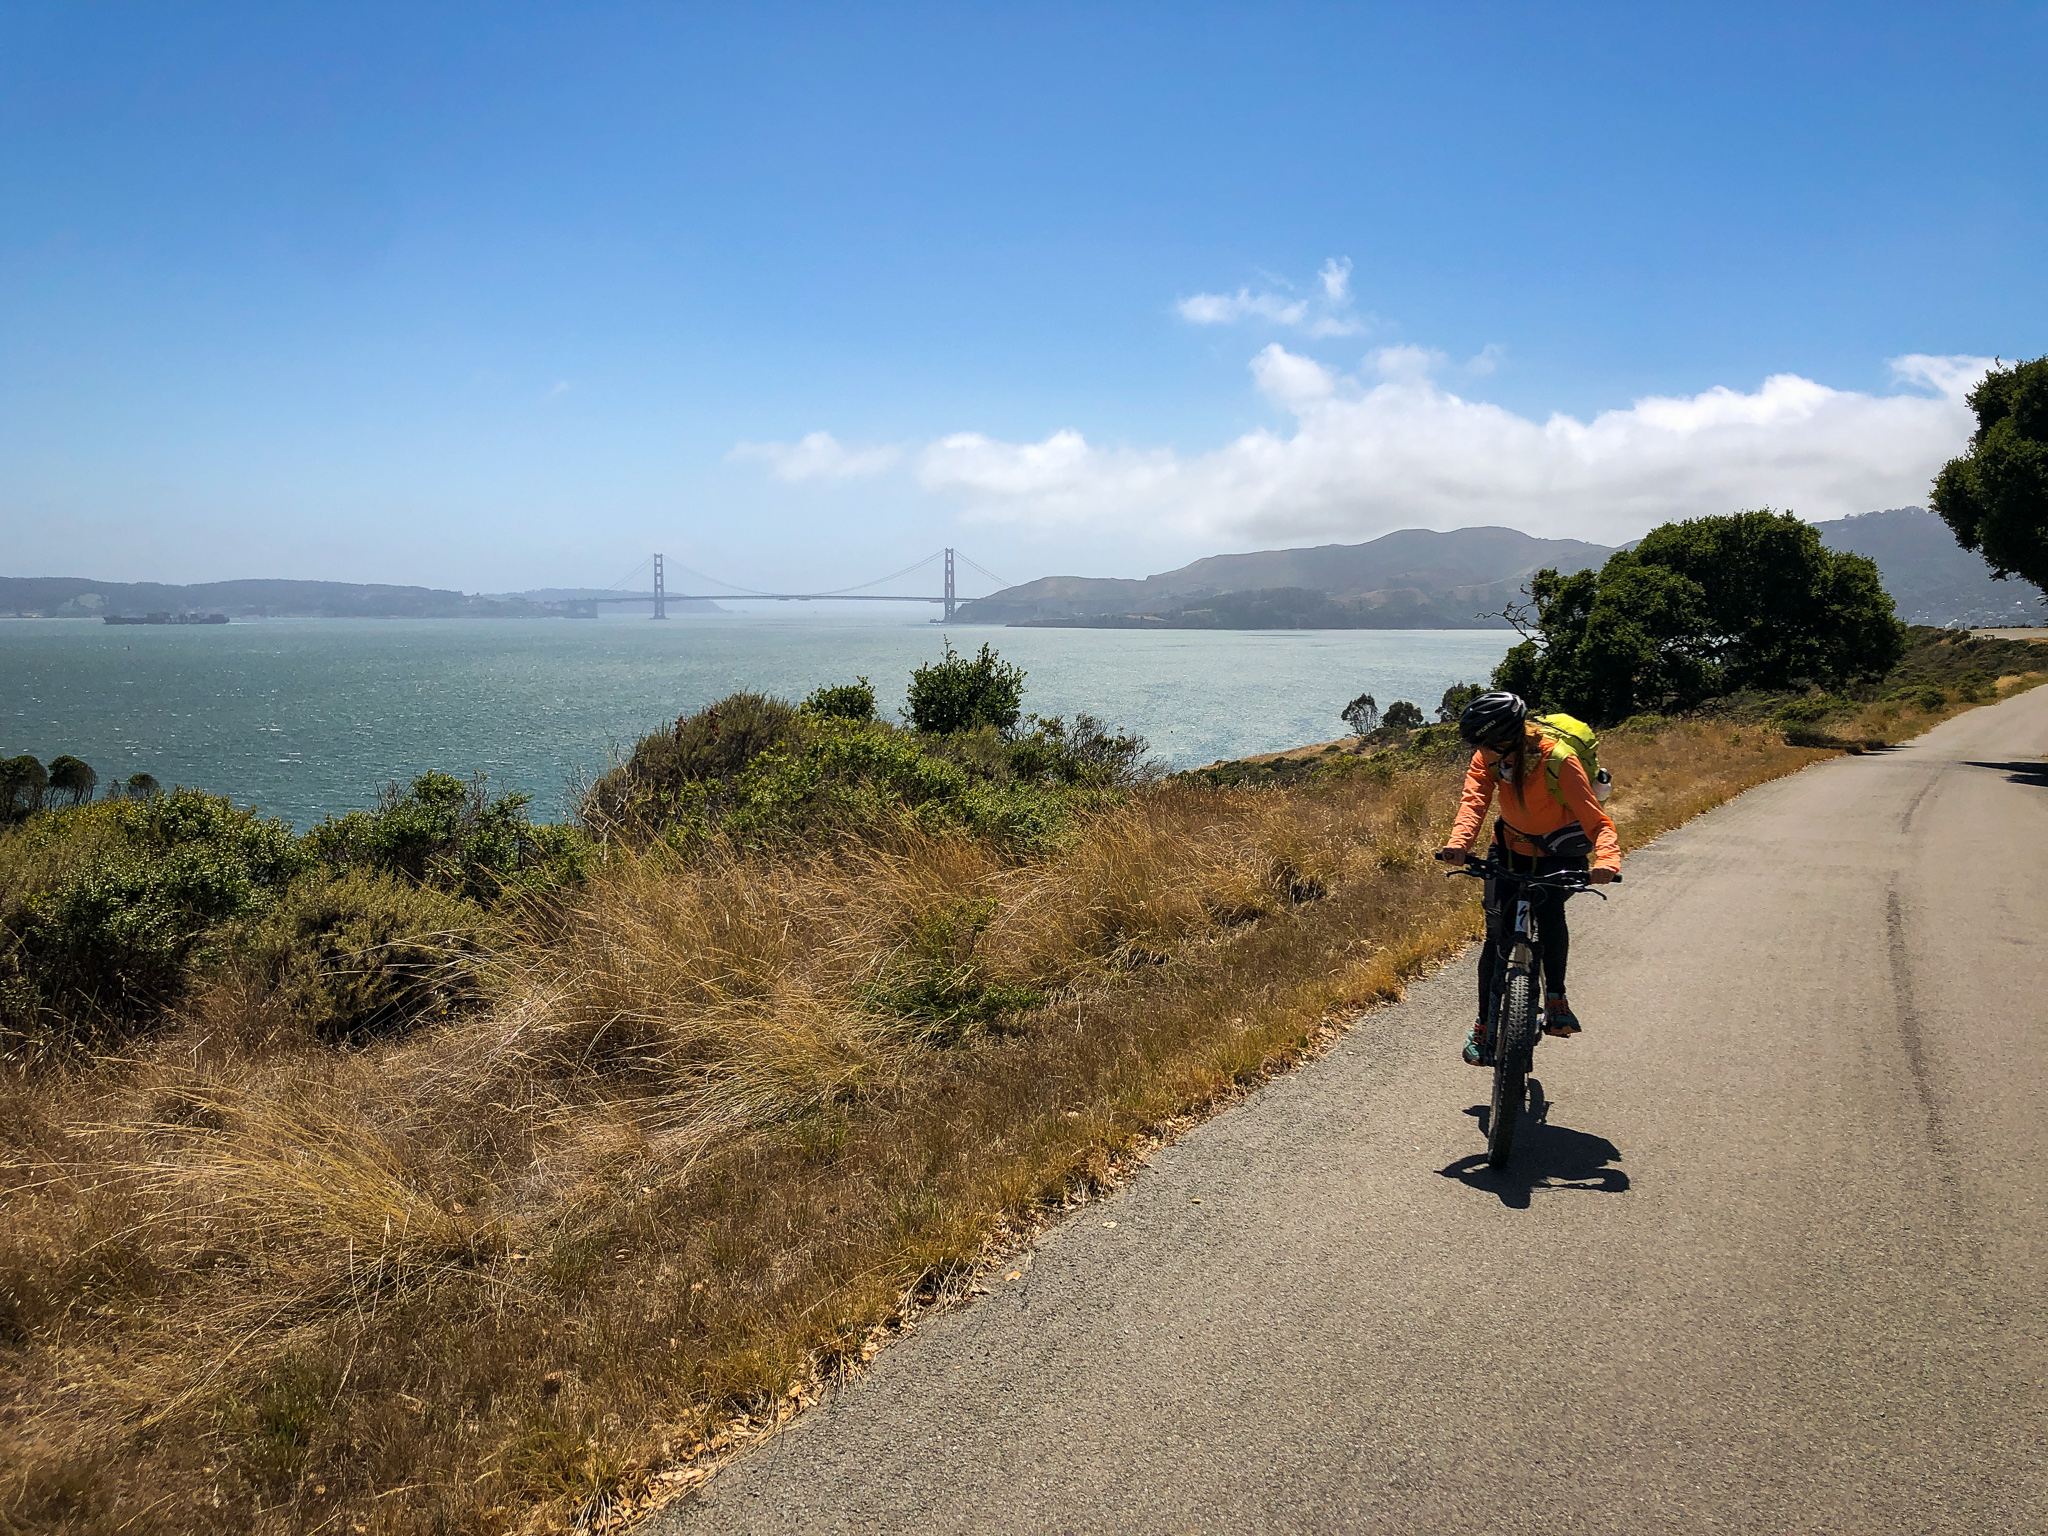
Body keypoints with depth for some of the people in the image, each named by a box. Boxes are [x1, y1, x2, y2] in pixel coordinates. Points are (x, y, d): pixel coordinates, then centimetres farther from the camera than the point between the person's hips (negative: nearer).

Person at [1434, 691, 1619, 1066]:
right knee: (1497, 935, -2)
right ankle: (1485, 1025, 13)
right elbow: (1473, 800, -30)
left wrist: (1606, 860, -54)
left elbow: (1596, 820, -35)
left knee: (1549, 909, -32)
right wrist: (1459, 843, -50)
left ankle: (1555, 997, -13)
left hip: (1561, 854, -4)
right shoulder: (1487, 759, -17)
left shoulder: (1559, 760, -30)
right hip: (1511, 848, 4)